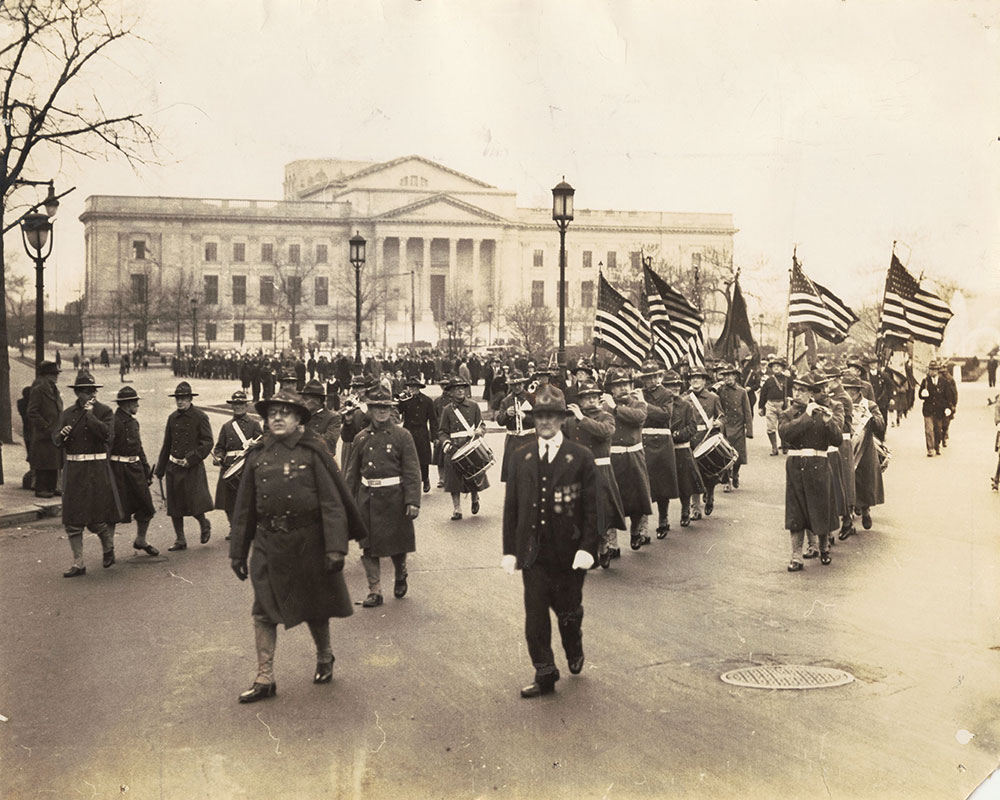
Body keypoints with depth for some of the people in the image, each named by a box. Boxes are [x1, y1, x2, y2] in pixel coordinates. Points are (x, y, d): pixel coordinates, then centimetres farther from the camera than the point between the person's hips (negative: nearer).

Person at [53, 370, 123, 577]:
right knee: (72, 519, 3)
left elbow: (107, 434, -18)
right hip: (73, 471, 4)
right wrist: (62, 435, -9)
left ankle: (109, 547, 27)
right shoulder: (67, 413, 10)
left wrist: (89, 414, -17)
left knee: (95, 518, -3)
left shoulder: (104, 411, -1)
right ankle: (78, 563, 11)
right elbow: (57, 440, 13)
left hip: (97, 470, -4)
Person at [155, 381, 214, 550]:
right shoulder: (172, 417, 10)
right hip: (173, 468, 5)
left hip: (193, 468, -5)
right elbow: (166, 445, 16)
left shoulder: (200, 417, -5)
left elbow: (207, 443, -8)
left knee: (194, 504, -9)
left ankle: (205, 525, 22)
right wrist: (160, 469, 14)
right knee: (174, 506, 5)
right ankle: (180, 540, 15)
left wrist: (190, 459, -16)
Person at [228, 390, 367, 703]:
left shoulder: (312, 451, -7)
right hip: (268, 544, 3)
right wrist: (237, 551, 9)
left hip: (308, 542, -3)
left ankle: (324, 656, 38)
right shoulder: (258, 455, 4)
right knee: (263, 612, 1)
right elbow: (244, 508, 9)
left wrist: (335, 547, -17)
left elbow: (332, 502, -10)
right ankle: (264, 679, 12)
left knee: (314, 607, 12)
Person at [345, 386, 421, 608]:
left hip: (393, 497, -3)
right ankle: (374, 591, 11)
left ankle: (400, 576, 35)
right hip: (367, 497, 3)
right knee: (369, 547, 3)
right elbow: (352, 472, 11)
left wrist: (413, 501, -14)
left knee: (397, 543, 8)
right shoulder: (361, 438, 7)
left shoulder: (402, 436, -2)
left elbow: (412, 471, -6)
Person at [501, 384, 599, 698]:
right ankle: (544, 675, 15)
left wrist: (587, 548, -10)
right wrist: (510, 550, 3)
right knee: (535, 616, 1)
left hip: (569, 553, -2)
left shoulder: (580, 457, -3)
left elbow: (592, 507, -3)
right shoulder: (521, 458, 5)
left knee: (569, 611, 11)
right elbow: (511, 506, 7)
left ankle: (574, 652, 41)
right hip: (533, 553, 2)